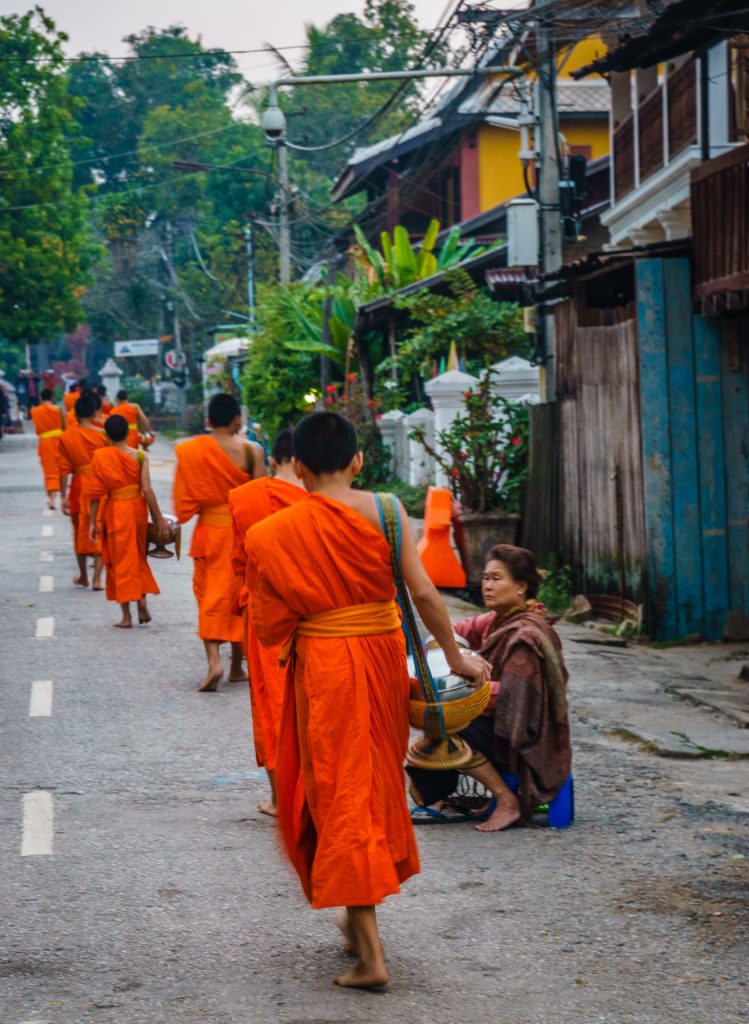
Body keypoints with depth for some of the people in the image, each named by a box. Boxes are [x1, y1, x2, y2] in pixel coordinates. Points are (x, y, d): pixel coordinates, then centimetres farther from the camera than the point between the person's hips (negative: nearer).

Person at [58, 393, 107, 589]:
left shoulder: (66, 437, -4)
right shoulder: (101, 435, -7)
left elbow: (64, 469, -4)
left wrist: (63, 497, 1)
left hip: (79, 486, 1)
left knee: (81, 531, 16)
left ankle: (83, 577, 25)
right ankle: (97, 578, -2)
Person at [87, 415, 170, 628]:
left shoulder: (100, 457, -6)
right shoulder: (140, 456, -5)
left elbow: (94, 492, -6)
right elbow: (147, 489, -10)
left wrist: (93, 522, -1)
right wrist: (159, 518, -6)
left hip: (115, 510, -1)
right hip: (138, 507, 1)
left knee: (121, 561, 6)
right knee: (139, 556, 21)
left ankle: (126, 616, 5)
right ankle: (142, 602, 11)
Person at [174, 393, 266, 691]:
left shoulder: (191, 451, -6)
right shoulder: (249, 450, -9)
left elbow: (185, 499, -3)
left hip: (210, 530, 0)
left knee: (210, 595, 4)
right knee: (240, 596, 12)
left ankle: (214, 659, -17)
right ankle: (237, 667, 19)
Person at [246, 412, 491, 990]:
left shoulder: (277, 533, -7)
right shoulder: (385, 512, -5)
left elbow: (271, 629, -4)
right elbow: (424, 594, -9)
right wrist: (456, 657, 2)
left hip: (322, 666, -3)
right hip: (385, 657, 3)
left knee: (339, 796, 1)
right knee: (377, 783, 20)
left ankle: (371, 955, -5)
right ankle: (358, 920, 35)